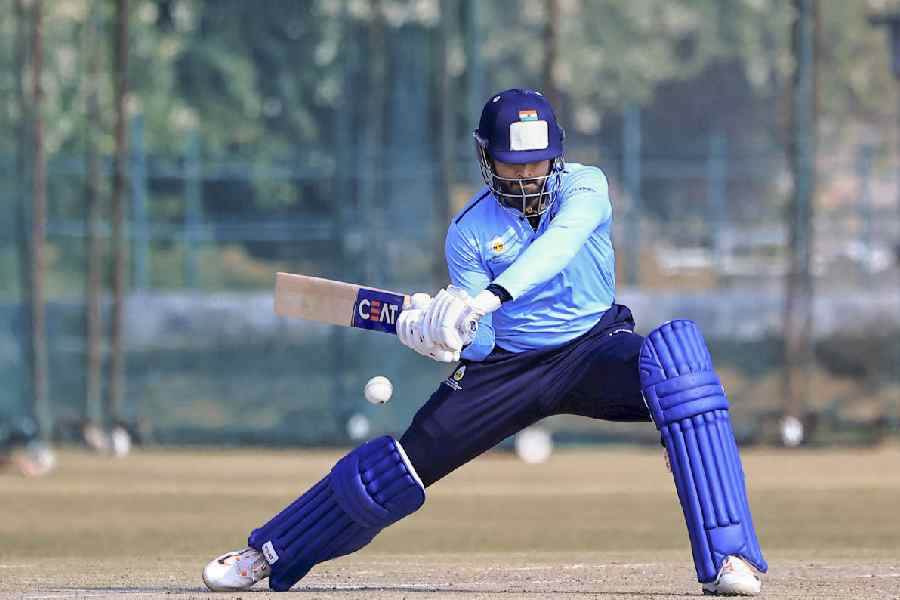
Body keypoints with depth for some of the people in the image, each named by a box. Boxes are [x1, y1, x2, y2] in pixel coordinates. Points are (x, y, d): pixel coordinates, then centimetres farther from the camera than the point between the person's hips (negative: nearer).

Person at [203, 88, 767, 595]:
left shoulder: (584, 186, -11)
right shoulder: (470, 232, -6)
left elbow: (560, 241, -34)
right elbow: (479, 345, -8)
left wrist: (491, 297, -49)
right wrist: (442, 331, -32)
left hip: (595, 346, -2)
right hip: (509, 365, 2)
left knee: (677, 349, -33)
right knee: (409, 456, -7)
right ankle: (269, 554, 17)